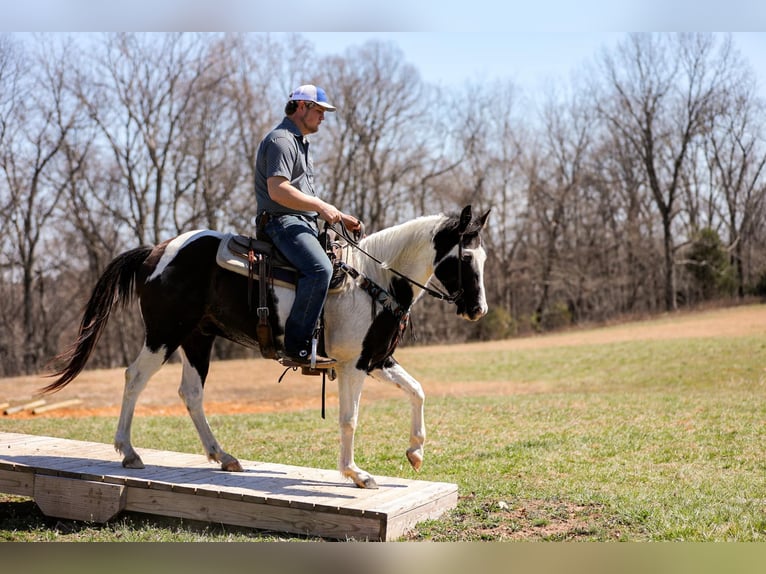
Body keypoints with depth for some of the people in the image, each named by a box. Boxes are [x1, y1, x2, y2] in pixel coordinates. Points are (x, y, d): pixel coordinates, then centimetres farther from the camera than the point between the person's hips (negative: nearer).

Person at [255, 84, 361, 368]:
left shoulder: (299, 142, 26)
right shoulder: (281, 140, -8)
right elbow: (277, 190, -22)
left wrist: (341, 217, 18)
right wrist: (321, 206, -17)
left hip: (304, 223, 11)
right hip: (282, 221, -11)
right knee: (320, 269, -32)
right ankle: (297, 347, -30)